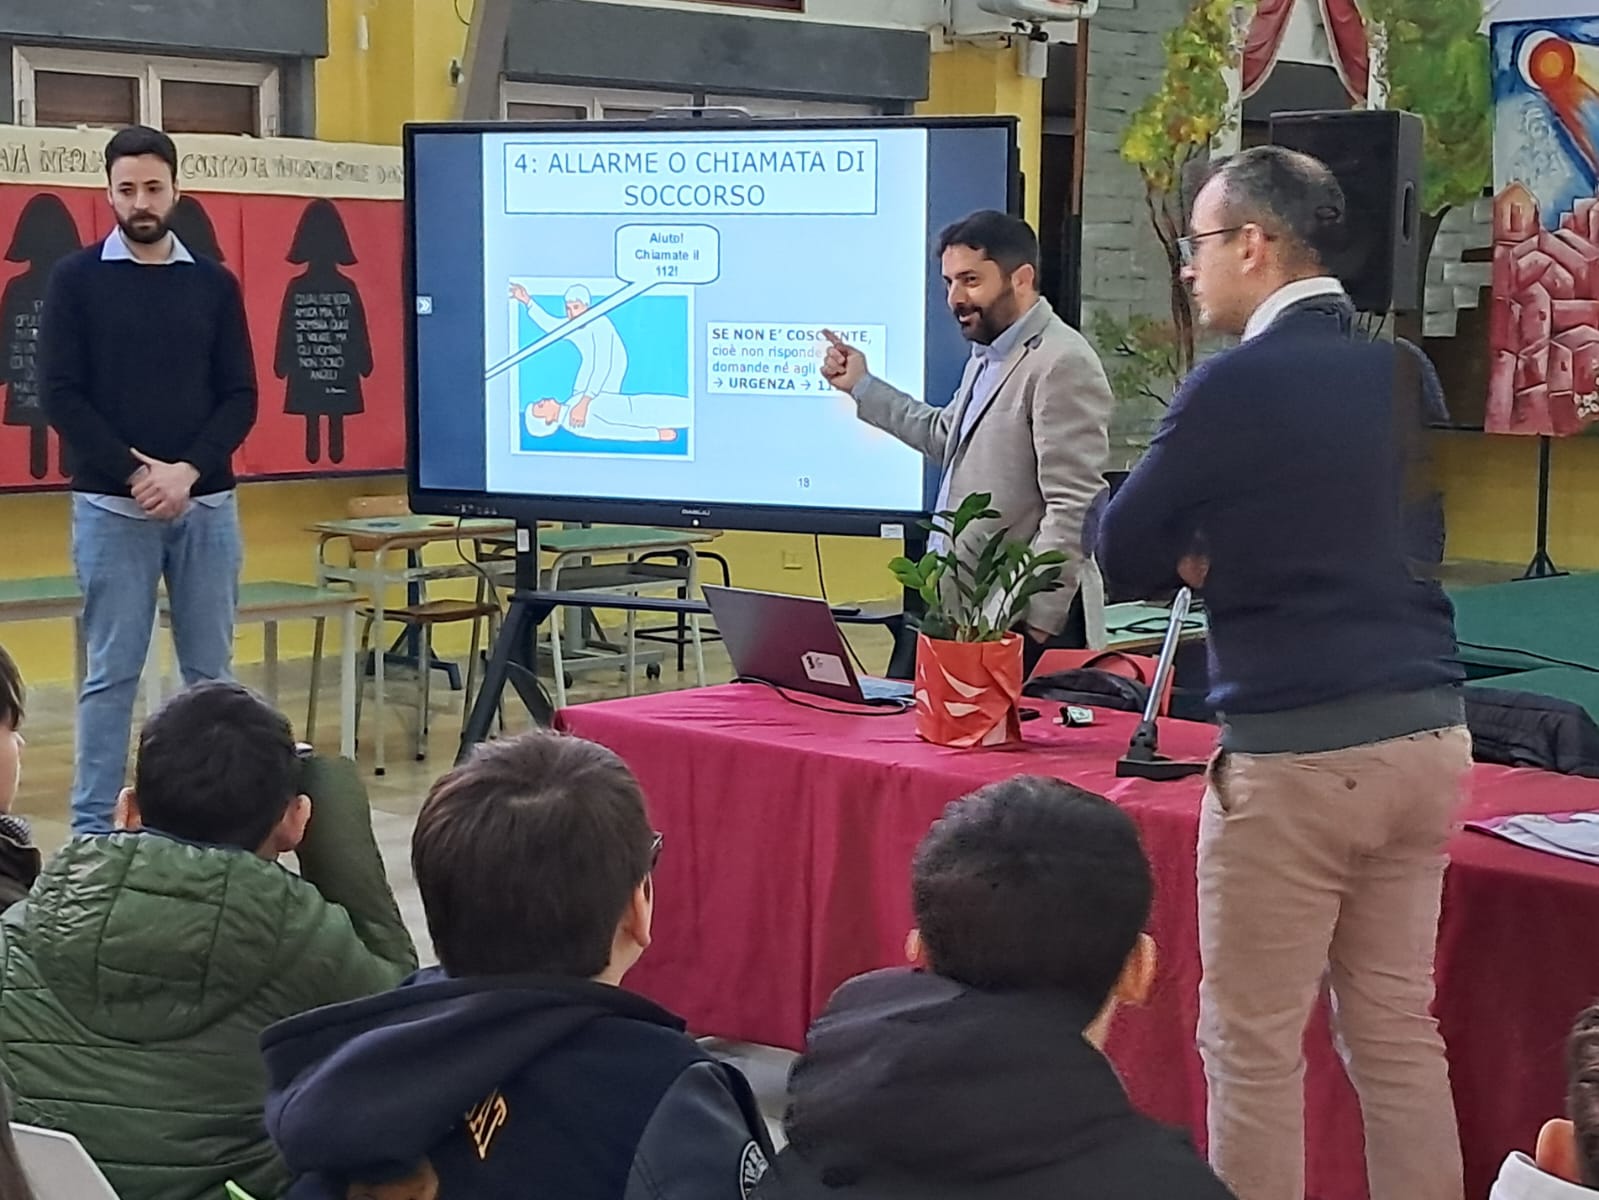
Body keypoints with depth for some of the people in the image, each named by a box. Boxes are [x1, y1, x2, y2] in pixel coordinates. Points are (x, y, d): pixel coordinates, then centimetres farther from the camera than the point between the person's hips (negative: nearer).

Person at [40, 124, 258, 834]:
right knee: (113, 671, -1)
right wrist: (136, 474, -12)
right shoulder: (77, 280, 2)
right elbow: (60, 396, -4)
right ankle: (93, 828, 4)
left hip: (207, 505, 3)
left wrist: (186, 471, -10)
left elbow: (240, 398, 5)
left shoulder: (214, 285, 9)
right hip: (111, 506, -2)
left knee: (210, 668, 5)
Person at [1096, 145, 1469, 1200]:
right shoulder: (1402, 370, 10)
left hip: (1298, 752, -7)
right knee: (1397, 1027, 13)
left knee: (1253, 1045, 3)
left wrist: (1194, 557, 15)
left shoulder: (1240, 383, -12)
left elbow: (1123, 553, -5)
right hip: (1428, 729, 7)